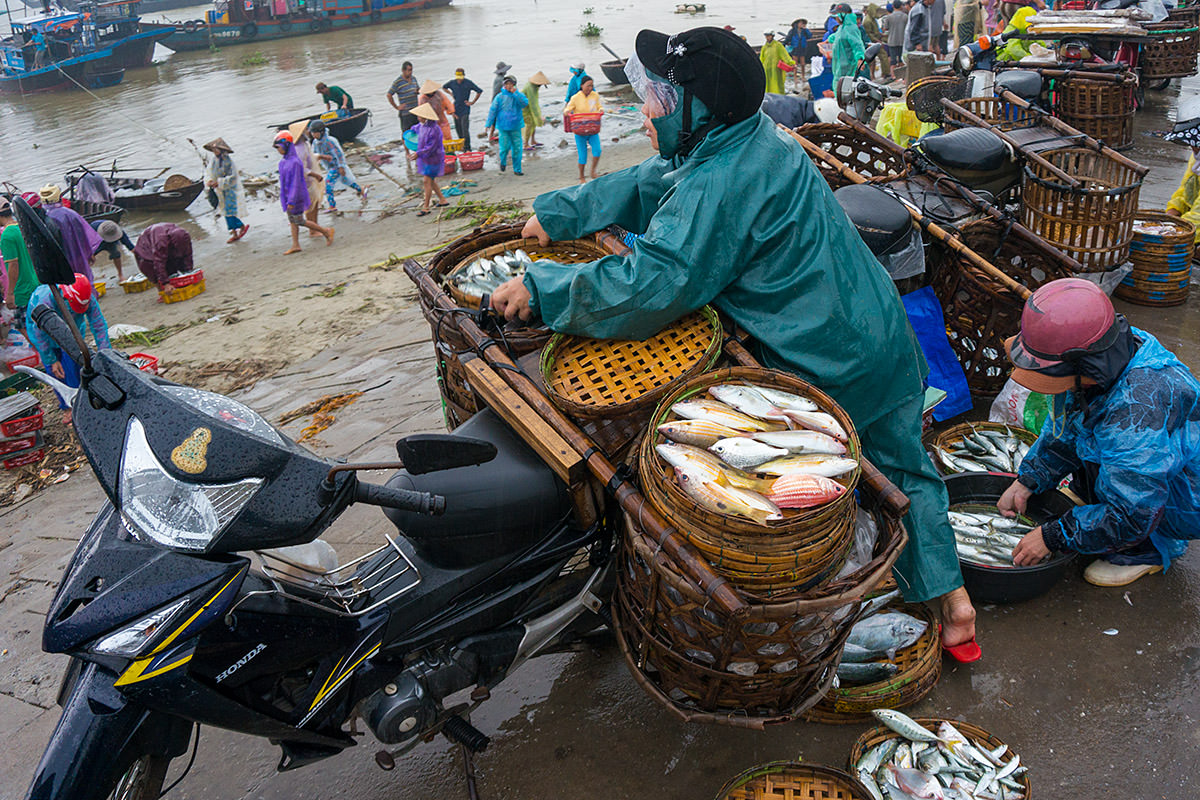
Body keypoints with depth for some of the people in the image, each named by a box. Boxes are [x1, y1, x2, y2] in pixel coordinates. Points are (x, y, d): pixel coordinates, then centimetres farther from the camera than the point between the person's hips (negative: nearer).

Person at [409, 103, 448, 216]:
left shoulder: (434, 130, -26)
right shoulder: (422, 126, 1)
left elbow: (431, 147, -26)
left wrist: (418, 154, -27)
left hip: (433, 158, -9)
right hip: (425, 157, 9)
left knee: (427, 181, -7)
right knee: (430, 181, 17)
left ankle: (426, 207, 0)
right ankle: (442, 200, 31)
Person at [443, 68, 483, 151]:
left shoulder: (468, 83, -9)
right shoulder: (452, 83, 1)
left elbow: (479, 91, -2)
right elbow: (444, 87, 22)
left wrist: (473, 102, -2)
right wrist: (451, 94, 13)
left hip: (465, 109, -4)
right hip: (456, 109, 5)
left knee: (465, 129, -13)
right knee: (458, 128, 11)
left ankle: (468, 148, -11)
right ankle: (462, 145, 27)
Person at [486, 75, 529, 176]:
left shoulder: (519, 95, 3)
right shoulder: (499, 97, -1)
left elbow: (525, 103, -17)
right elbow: (492, 111, 2)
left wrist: (515, 93, -23)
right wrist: (489, 124, -2)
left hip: (515, 127, 1)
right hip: (503, 127, -1)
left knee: (517, 148, 1)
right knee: (505, 147, -6)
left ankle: (517, 169, 12)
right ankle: (502, 162, 26)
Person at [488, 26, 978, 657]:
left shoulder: (716, 189, -27)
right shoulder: (756, 139, 5)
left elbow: (648, 285, -36)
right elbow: (647, 185, 12)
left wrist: (540, 289, -26)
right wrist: (558, 214, 12)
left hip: (824, 374, -9)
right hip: (887, 343, 9)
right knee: (904, 472, 23)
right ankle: (950, 604, 36)